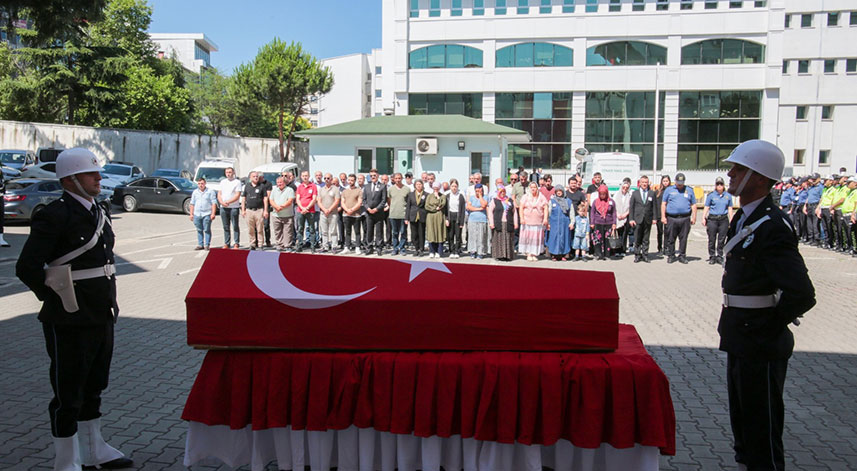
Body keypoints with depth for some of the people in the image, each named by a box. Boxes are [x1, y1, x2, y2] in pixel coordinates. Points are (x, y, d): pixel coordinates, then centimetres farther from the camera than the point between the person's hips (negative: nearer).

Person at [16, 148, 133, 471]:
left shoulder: (98, 212, 11)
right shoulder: (54, 216, -16)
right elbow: (27, 268, -19)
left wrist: (108, 303, 14)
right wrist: (58, 299, -10)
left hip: (102, 318, 8)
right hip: (70, 323, -8)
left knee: (93, 389, 21)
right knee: (68, 396, 5)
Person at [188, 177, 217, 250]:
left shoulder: (210, 192, 2)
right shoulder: (195, 192, 15)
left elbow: (214, 203, -2)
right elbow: (192, 204, 18)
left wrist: (213, 214, -10)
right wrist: (191, 214, 12)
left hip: (207, 214, -4)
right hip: (197, 214, 4)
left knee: (207, 230, -4)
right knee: (199, 230, 7)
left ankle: (207, 245, 1)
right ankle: (200, 245, 12)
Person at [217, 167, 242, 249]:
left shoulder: (237, 182, 0)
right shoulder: (222, 182, 17)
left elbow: (237, 195, -9)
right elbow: (219, 194, 13)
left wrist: (228, 202, -15)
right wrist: (222, 202, -6)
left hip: (234, 207, -5)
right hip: (223, 208, 5)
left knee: (235, 226, -4)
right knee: (226, 227, 8)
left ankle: (236, 244, -1)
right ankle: (226, 243, 12)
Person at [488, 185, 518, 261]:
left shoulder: (510, 200, 14)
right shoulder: (494, 201, 6)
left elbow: (514, 212, 15)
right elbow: (490, 212, 0)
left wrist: (515, 223, 6)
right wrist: (491, 223, -9)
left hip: (508, 224, 2)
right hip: (498, 224, -2)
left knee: (508, 240, 1)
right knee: (499, 239, -4)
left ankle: (507, 255, 5)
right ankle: (499, 255, -1)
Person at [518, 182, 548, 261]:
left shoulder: (541, 197, 6)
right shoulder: (525, 197, 6)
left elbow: (545, 208, 2)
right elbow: (521, 208, 2)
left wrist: (545, 218, -9)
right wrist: (522, 218, -8)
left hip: (538, 222, 0)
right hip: (527, 221, 0)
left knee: (537, 238, -1)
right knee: (528, 237, -2)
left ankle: (535, 254, 6)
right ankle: (528, 254, 3)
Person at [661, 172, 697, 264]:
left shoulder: (689, 191, 13)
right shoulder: (669, 190, 9)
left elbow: (693, 205, 13)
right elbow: (663, 204, 6)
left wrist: (694, 217, 6)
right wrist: (663, 216, -2)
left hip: (685, 219, 1)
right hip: (671, 218, -1)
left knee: (683, 239, 2)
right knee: (671, 238, 2)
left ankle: (682, 256, 10)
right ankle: (671, 256, 12)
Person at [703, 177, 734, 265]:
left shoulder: (728, 196, 9)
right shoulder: (711, 195, 3)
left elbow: (730, 209, 13)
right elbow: (706, 207, 3)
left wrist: (731, 221, 8)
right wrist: (703, 218, -6)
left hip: (724, 219, 2)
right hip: (712, 219, -2)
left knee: (722, 240, 4)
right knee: (712, 239, 1)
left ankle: (719, 257, 14)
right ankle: (712, 257, 10)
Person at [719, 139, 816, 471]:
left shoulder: (773, 226, -22)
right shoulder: (742, 219, 7)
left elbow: (801, 294, -28)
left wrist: (771, 327, -15)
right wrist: (732, 324, 15)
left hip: (761, 343, -9)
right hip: (740, 338, 9)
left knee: (761, 423, 4)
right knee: (741, 415, 24)